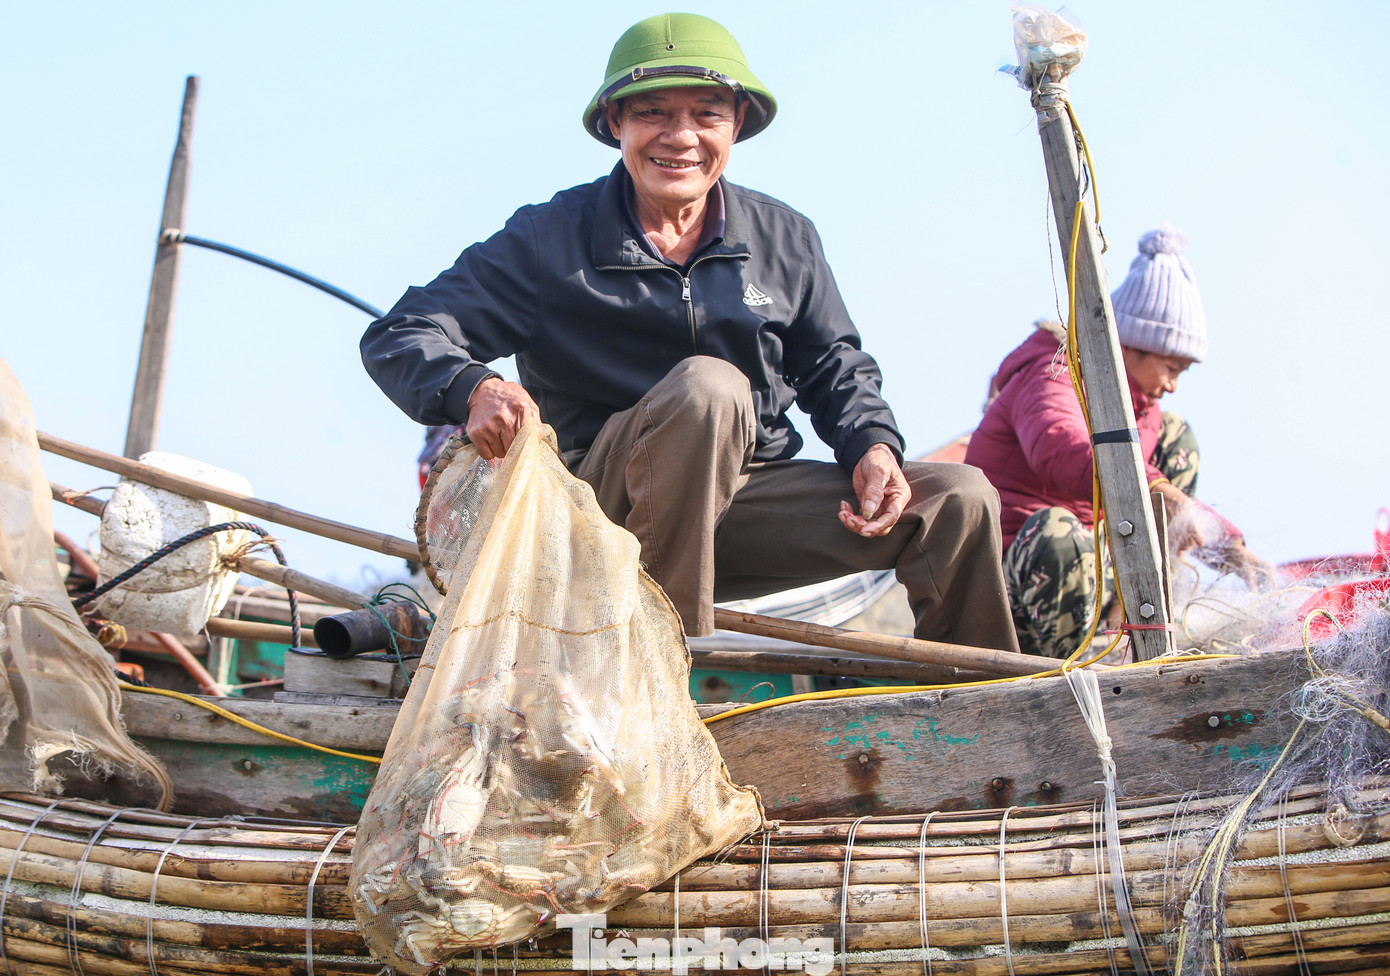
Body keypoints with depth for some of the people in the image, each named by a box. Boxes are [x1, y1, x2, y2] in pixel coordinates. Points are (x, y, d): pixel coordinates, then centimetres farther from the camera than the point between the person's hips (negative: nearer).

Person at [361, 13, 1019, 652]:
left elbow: (833, 365, 16)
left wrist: (873, 444, -6)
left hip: (749, 498, 4)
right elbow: (399, 337, -7)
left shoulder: (786, 240, 6)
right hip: (604, 507, -4)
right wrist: (475, 389, -31)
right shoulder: (549, 239, -5)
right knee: (707, 382, -35)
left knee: (960, 500, -12)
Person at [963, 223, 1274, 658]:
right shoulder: (1055, 375, -16)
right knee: (1055, 531, -44)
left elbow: (1178, 510, 23)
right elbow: (1058, 446, -41)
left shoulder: (1141, 410, 13)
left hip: (1089, 562, 9)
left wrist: (1234, 550, 7)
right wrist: (1156, 491, -53)